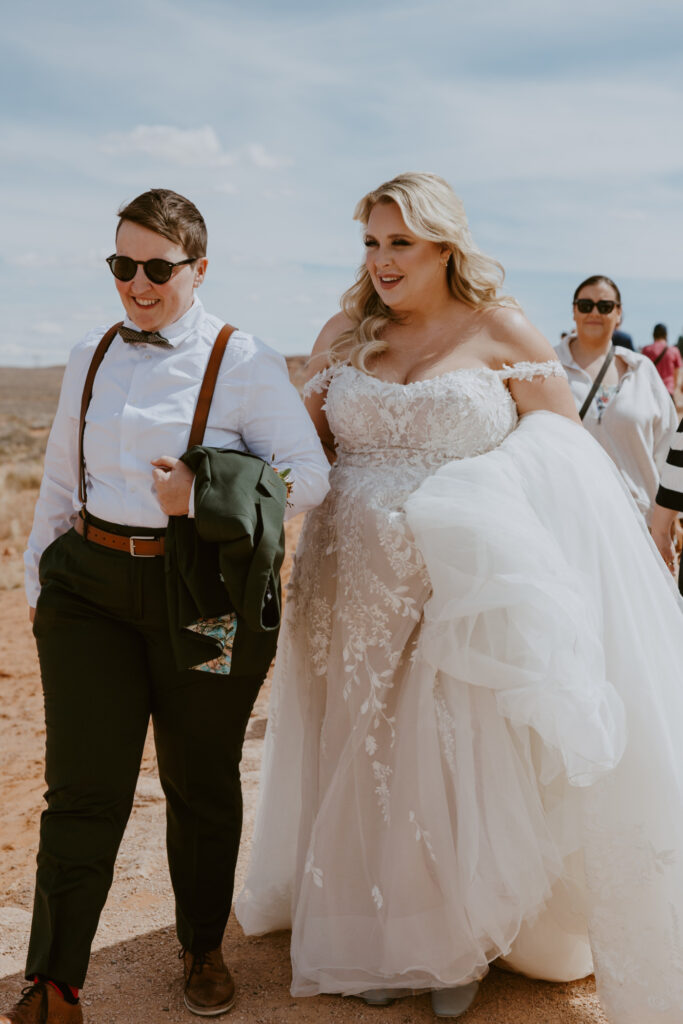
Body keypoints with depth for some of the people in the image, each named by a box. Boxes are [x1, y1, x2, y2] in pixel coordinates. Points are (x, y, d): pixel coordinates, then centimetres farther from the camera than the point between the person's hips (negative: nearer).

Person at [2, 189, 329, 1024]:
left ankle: (203, 950, 35)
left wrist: (202, 496, -22)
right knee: (82, 789, 0)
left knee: (202, 784, 13)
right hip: (90, 587, 3)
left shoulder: (244, 362, -6)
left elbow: (309, 475, -11)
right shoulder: (90, 357, 9)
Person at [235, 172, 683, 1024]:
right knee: (366, 754, 12)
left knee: (460, 755, 4)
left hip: (465, 587, -3)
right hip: (360, 585, 3)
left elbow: (567, 446, 0)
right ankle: (380, 931, 32)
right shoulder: (344, 335, 6)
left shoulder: (501, 332, -3)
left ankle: (458, 941, 25)